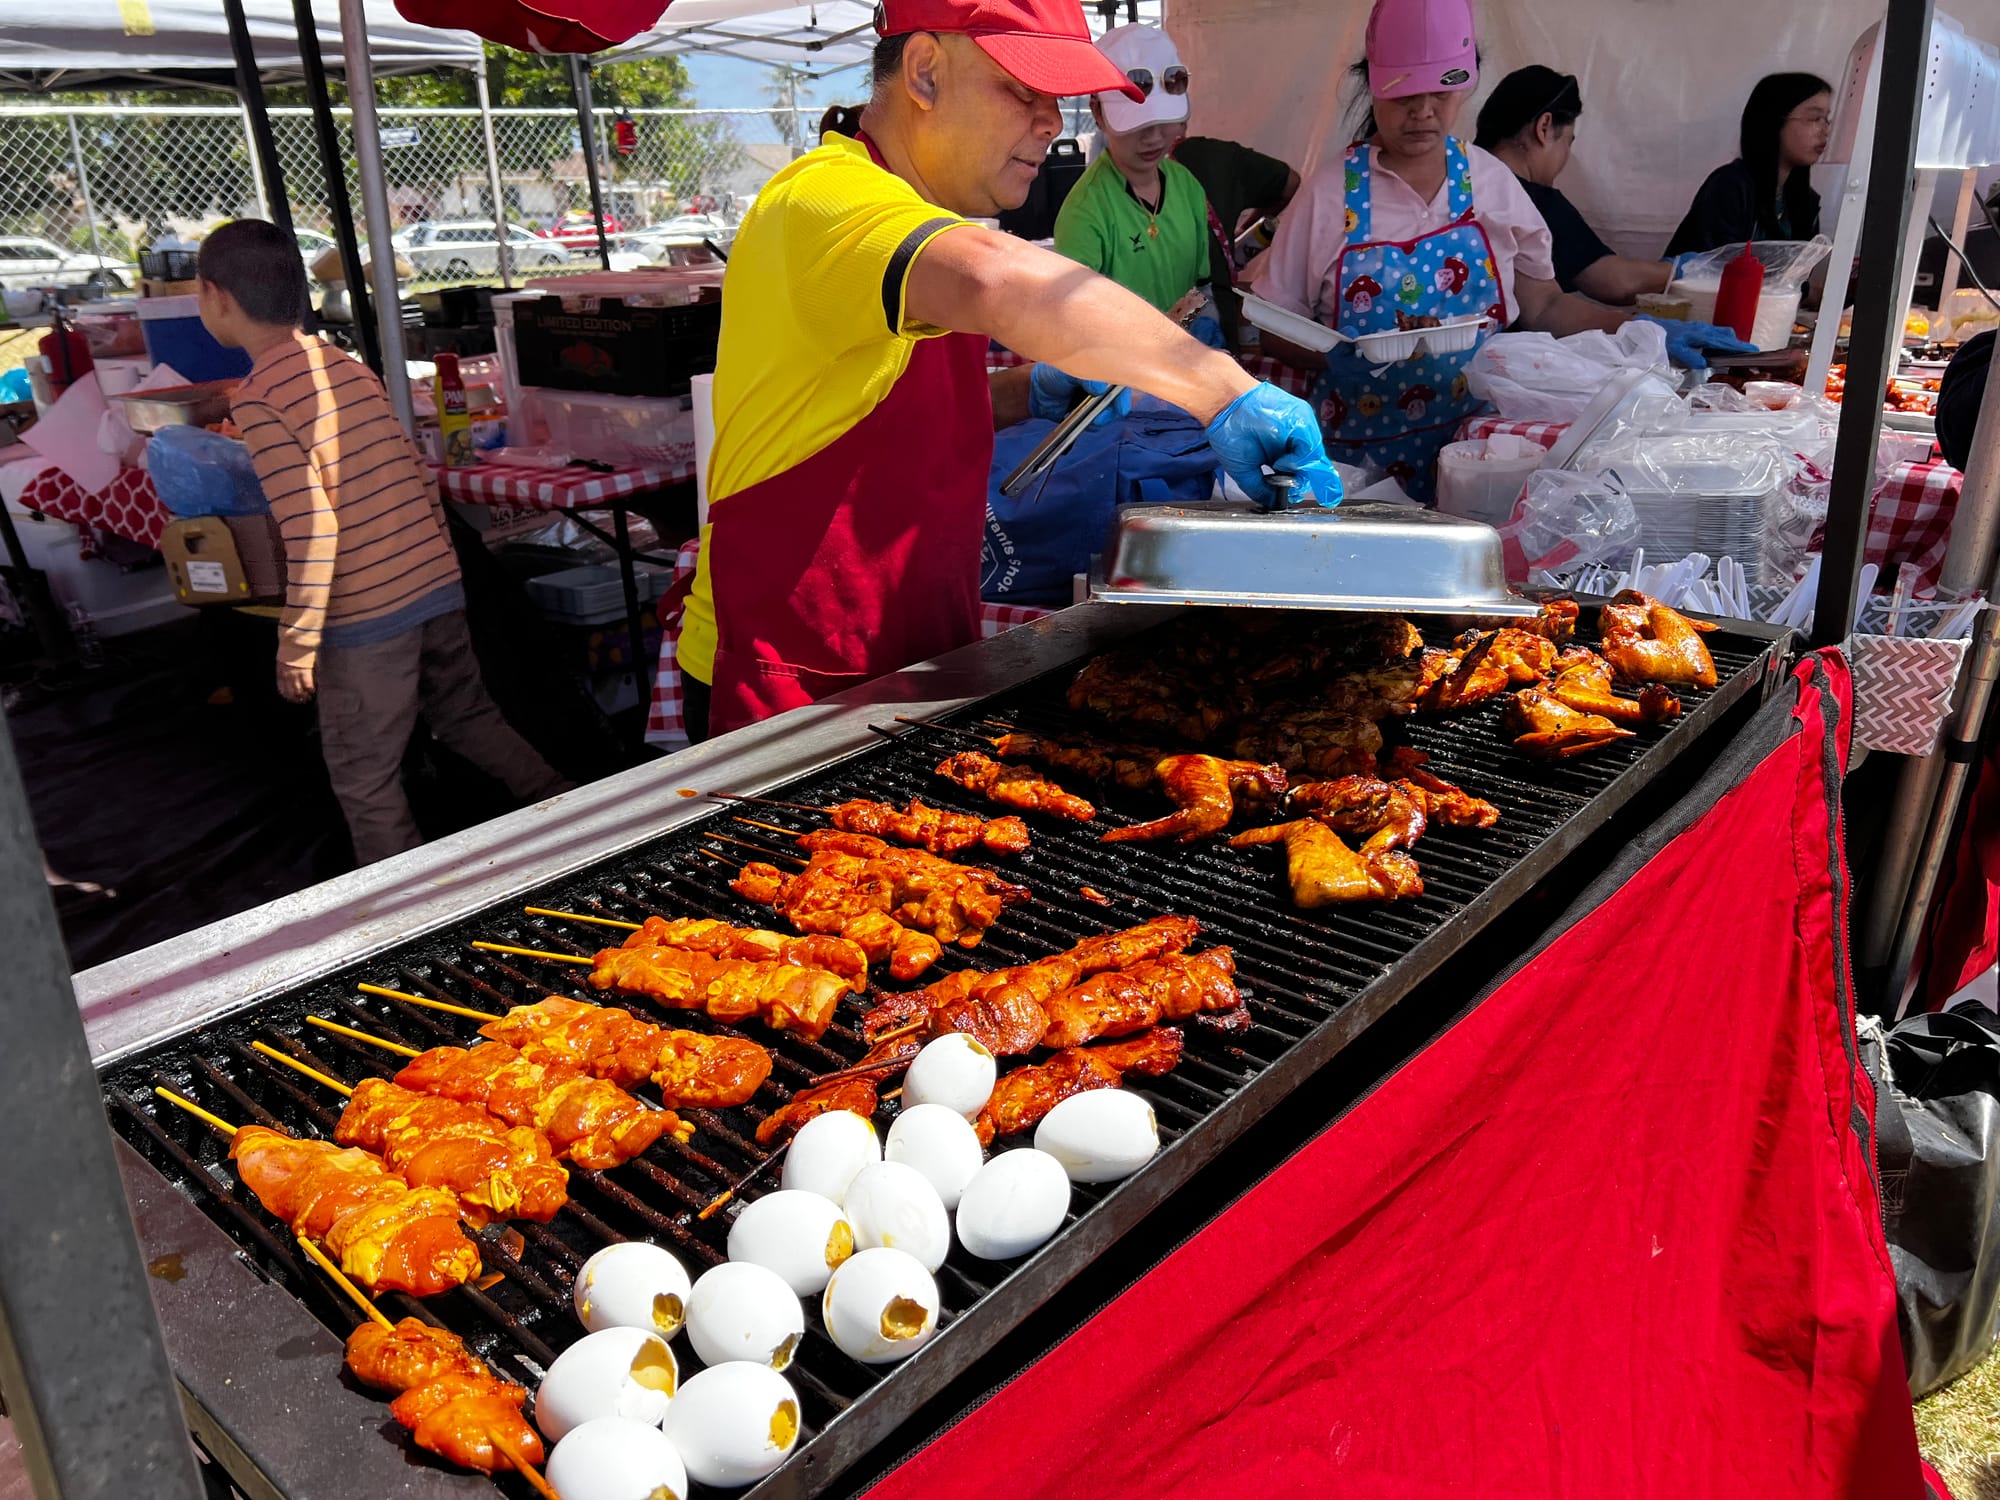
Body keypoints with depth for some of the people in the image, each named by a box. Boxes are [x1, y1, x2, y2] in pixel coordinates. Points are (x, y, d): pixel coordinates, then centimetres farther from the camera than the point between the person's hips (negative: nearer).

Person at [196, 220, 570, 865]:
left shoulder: (258, 398, -12)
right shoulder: (349, 366, 9)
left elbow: (311, 530, -19)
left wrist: (295, 644, -11)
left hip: (366, 617, -7)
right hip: (438, 587, 7)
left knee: (365, 782, 8)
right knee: (467, 715, 25)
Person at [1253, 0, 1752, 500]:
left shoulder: (1491, 182, 5)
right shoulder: (1330, 194, -3)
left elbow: (1544, 306, 11)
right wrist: (1330, 356, -20)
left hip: (1476, 446, 2)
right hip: (1362, 453, -2)